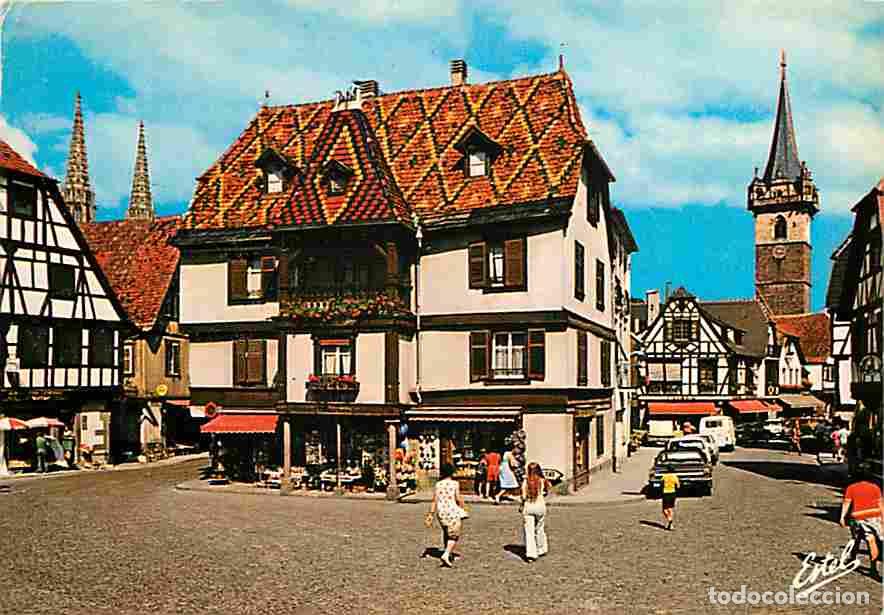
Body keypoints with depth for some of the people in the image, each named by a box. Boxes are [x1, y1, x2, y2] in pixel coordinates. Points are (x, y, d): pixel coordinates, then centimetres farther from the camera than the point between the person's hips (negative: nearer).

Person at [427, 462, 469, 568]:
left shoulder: (438, 485, 1)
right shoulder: (455, 484, -10)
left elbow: (434, 501, 1)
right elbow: (459, 499, -11)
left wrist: (431, 514, 5)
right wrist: (462, 509, 5)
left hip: (441, 512, 5)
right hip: (453, 512, -5)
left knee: (446, 532, 25)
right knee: (454, 535, 3)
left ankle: (447, 552, 35)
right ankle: (446, 554, -14)